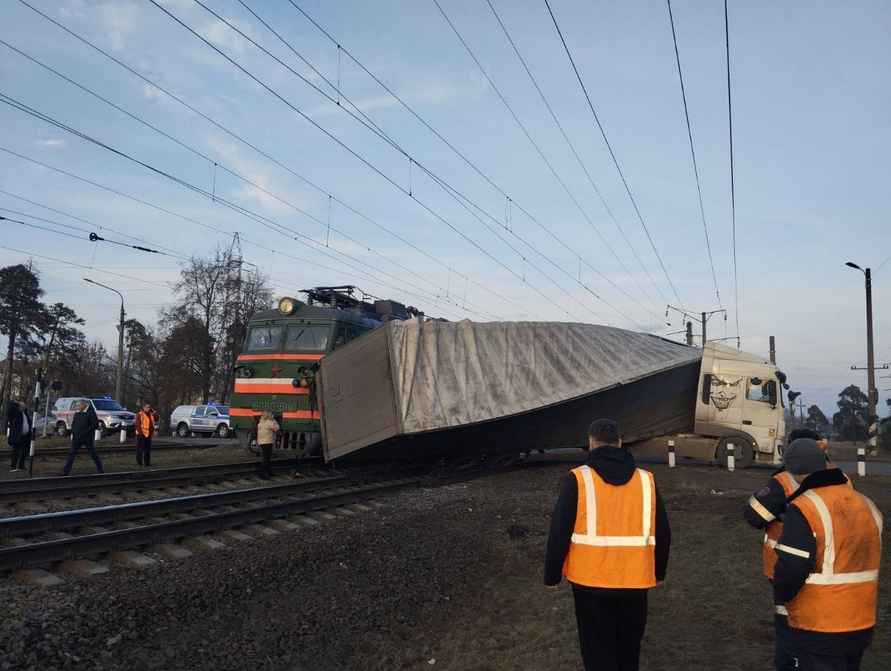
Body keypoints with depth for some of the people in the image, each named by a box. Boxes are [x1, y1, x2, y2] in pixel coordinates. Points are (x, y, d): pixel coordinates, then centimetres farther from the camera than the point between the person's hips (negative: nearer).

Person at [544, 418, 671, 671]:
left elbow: (559, 533, -10)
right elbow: (662, 533, 8)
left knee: (598, 649, 9)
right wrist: (658, 572, 22)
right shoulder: (646, 480, 1)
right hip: (634, 580, 3)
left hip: (590, 580, -3)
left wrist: (552, 575, 2)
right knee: (629, 646, 22)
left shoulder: (578, 479, -9)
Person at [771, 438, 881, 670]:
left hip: (812, 632, -7)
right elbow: (864, 562, 11)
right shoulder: (867, 506, 3)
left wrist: (781, 598, -5)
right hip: (861, 626, 7)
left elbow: (789, 572, -23)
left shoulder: (803, 510, -20)